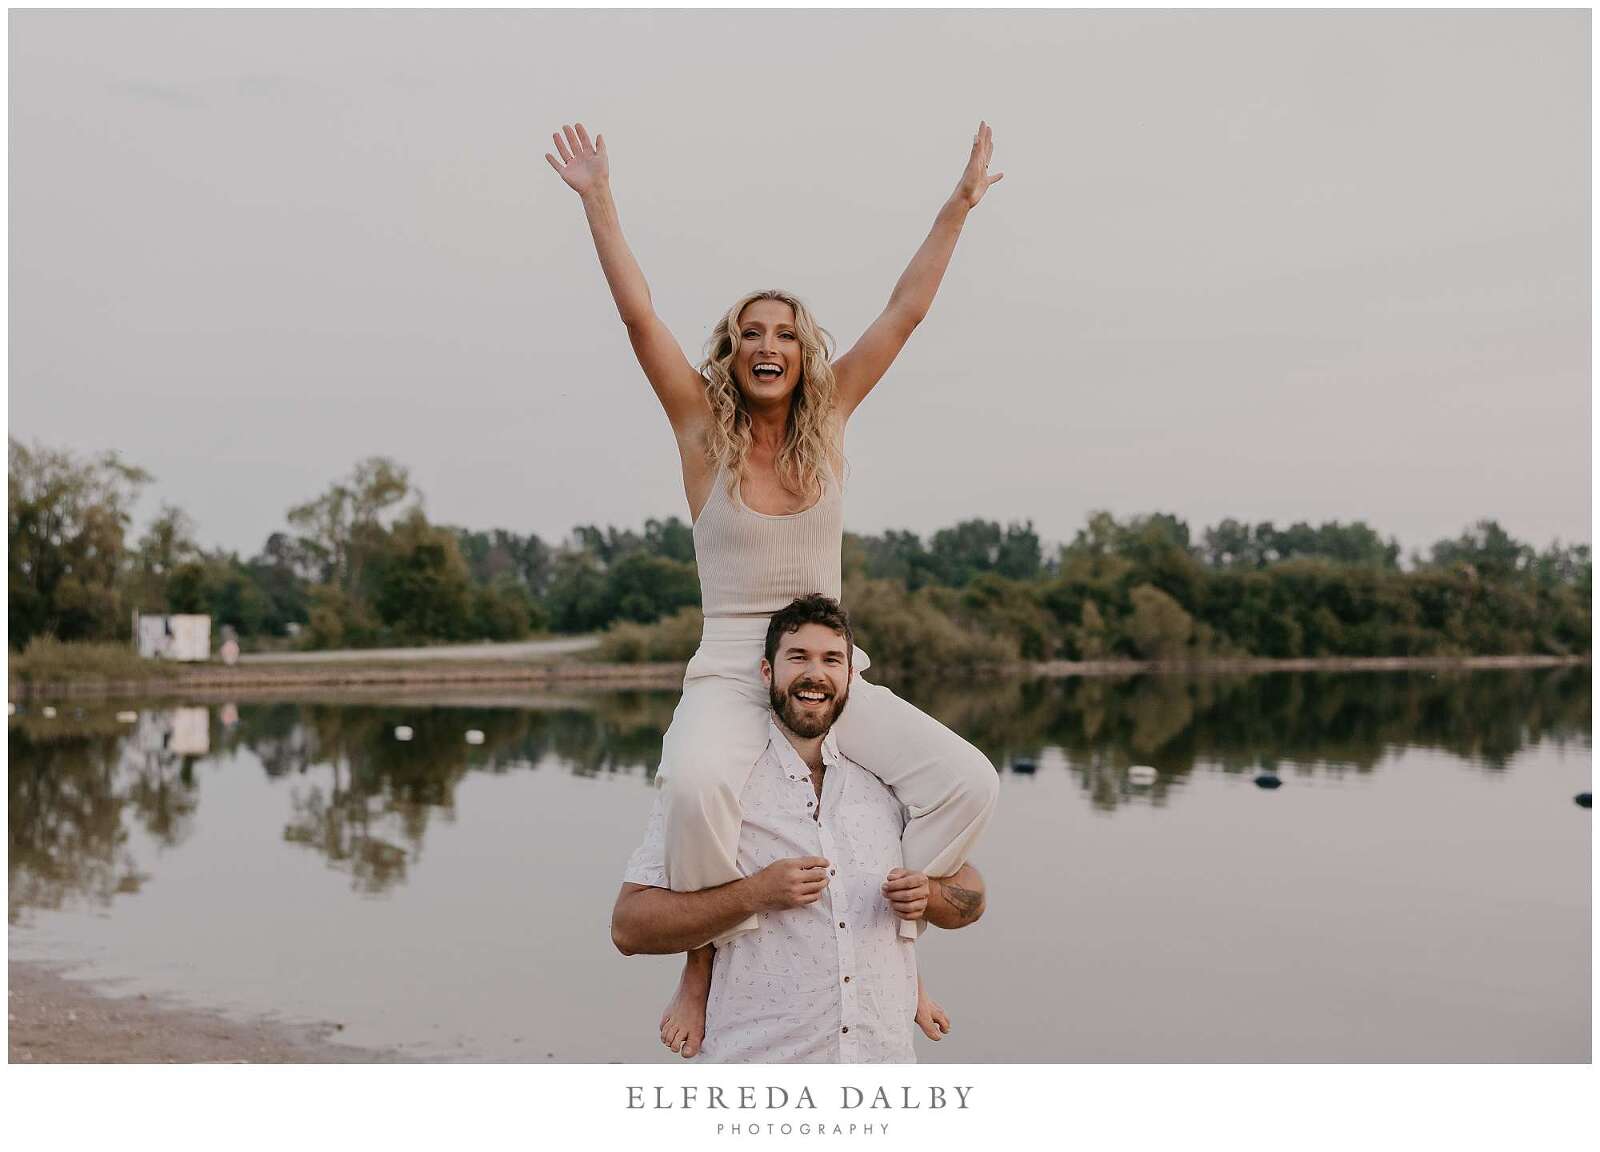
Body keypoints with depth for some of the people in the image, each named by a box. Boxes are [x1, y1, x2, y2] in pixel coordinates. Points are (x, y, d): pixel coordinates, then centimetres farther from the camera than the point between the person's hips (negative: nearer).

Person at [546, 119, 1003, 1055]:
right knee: (698, 784, -37)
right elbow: (639, 313, -3)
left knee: (969, 781, -19)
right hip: (729, 673, -3)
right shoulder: (703, 429, 2)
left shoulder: (826, 421, 8)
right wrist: (598, 200, -5)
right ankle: (708, 953, -11)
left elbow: (905, 313, 8)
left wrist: (959, 208, 8)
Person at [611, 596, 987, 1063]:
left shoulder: (886, 782, 9)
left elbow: (971, 896, 17)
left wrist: (928, 896, -5)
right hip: (758, 1057, -3)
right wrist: (755, 894, -17)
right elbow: (628, 926, -7)